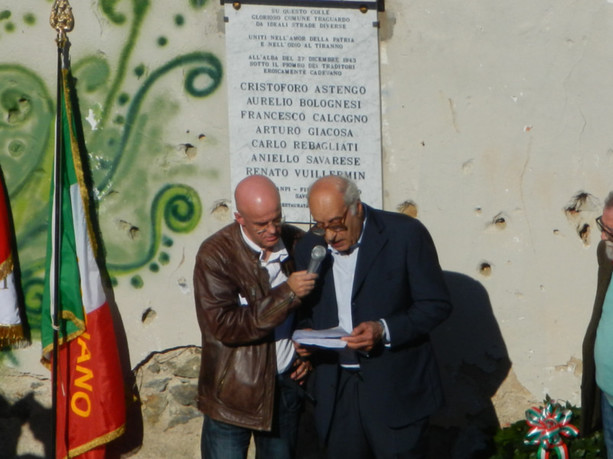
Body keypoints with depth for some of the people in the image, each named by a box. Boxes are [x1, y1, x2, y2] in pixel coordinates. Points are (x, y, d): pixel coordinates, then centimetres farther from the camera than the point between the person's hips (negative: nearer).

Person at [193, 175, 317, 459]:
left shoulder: (298, 244, 1)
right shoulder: (215, 254, -13)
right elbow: (224, 325, -22)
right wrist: (287, 294, -25)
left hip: (286, 386, 4)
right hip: (233, 390, -4)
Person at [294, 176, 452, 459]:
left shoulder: (405, 234, -8)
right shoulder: (308, 247, 6)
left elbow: (436, 304, -6)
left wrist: (384, 330, -19)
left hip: (396, 393, -4)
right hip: (336, 393, 4)